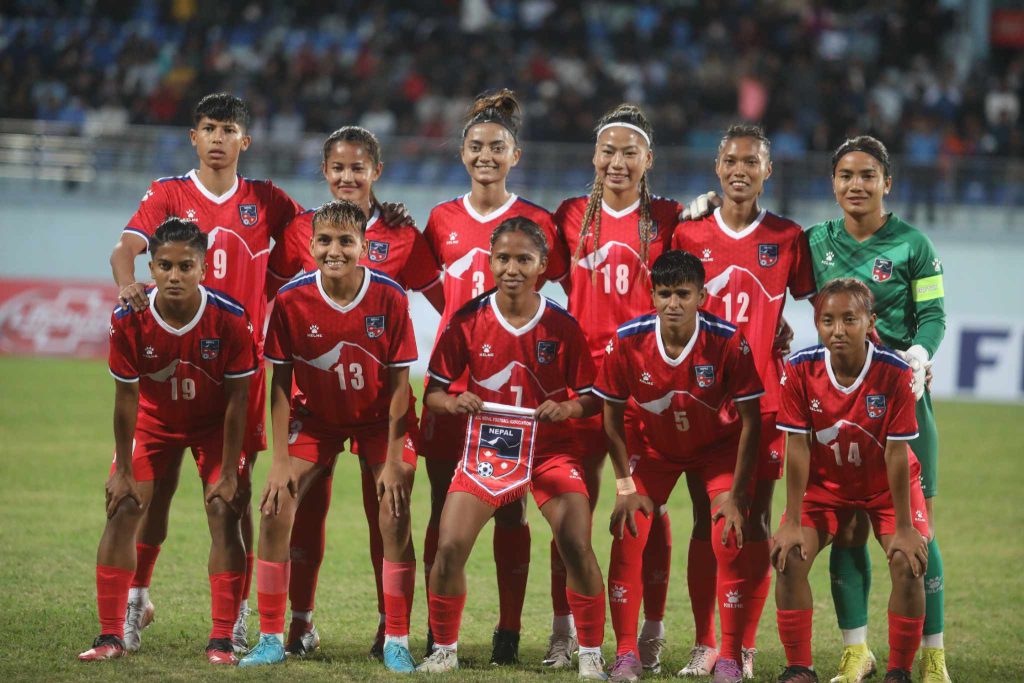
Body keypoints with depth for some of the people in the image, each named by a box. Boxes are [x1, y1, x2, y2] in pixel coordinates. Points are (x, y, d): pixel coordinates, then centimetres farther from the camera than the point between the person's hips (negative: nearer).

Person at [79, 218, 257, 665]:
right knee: (122, 509, -8)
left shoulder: (230, 319, -28)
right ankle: (111, 637, -1)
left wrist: (228, 472, -18)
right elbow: (126, 398, -15)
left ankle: (222, 641, -6)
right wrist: (122, 472, -11)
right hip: (153, 422, 1)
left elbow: (237, 400, -19)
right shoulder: (128, 320, -25)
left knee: (224, 512, -12)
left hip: (215, 423, -1)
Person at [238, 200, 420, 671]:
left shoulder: (389, 297, -21)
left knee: (395, 518, -11)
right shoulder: (291, 299, -20)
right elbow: (280, 381, -12)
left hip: (379, 417, -1)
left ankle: (397, 642, 1)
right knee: (274, 509, -11)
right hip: (315, 415, 1)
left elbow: (398, 380, -15)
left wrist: (393, 460, -16)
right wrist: (281, 460, -15)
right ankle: (270, 640, -1)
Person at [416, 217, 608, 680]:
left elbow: (592, 398, -1)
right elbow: (433, 393, -1)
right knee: (450, 547, -13)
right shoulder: (467, 321, -6)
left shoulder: (562, 326, -7)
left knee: (577, 547, -16)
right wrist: (455, 403, -23)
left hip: (550, 449, -1)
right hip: (486, 448, 1)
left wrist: (565, 409, -23)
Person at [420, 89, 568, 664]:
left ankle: (510, 632, 5)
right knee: (445, 504, 2)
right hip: (452, 374, 3)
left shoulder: (537, 222, 0)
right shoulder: (443, 219, 9)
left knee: (511, 508, 0)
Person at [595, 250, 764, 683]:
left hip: (719, 447, -2)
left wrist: (736, 496, -20)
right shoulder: (627, 341, -23)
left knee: (731, 540, -15)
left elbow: (751, 420, -19)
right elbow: (612, 414, -9)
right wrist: (625, 486, -12)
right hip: (652, 445, 2)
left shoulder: (728, 342, -28)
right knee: (627, 536, -11)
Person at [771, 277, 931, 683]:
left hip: (886, 485, -2)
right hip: (825, 483, 2)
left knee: (909, 562, -21)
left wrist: (903, 527, -20)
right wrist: (793, 523, -17)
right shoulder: (800, 369, -22)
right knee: (789, 556, -17)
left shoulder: (895, 372, -27)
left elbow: (896, 453, -24)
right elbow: (798, 448, -18)